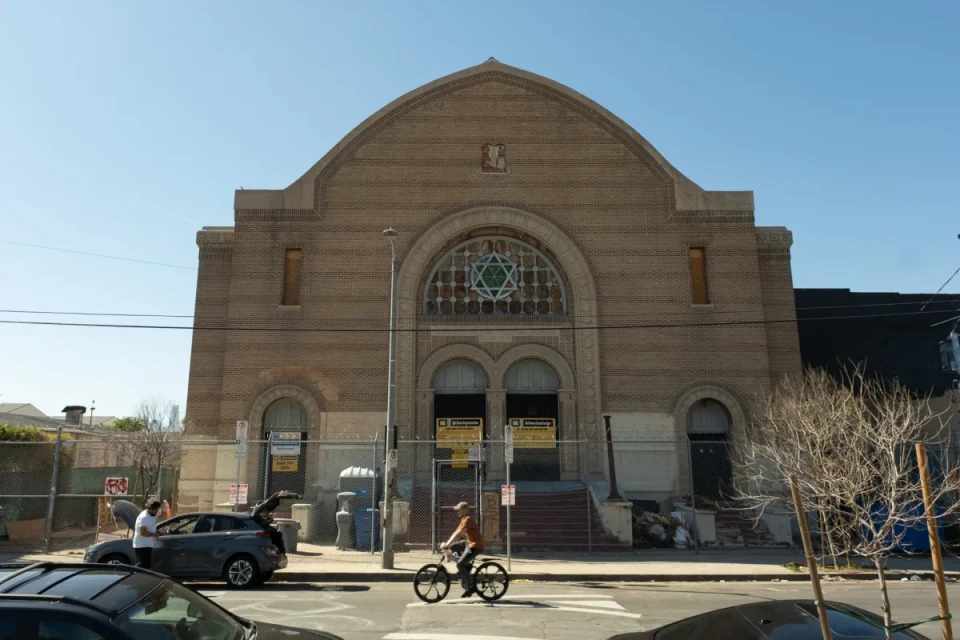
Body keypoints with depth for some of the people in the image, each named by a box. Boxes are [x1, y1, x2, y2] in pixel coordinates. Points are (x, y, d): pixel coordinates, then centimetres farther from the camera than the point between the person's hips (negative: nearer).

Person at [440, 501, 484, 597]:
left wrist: (447, 544, -25)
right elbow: (456, 533, 14)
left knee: (460, 564, -13)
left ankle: (471, 587, -8)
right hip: (471, 545, 10)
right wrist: (446, 544, 5)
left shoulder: (468, 519, -16)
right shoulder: (464, 520, 15)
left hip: (475, 546, -10)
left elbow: (458, 534, -23)